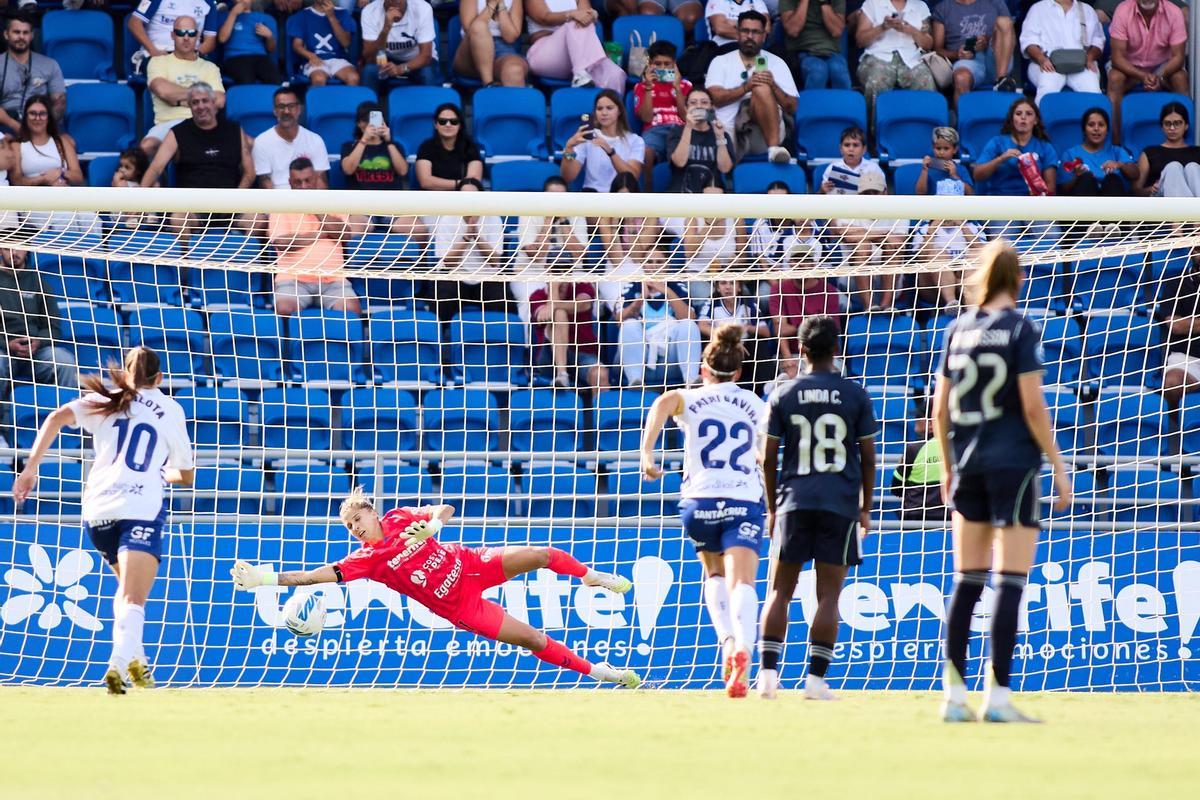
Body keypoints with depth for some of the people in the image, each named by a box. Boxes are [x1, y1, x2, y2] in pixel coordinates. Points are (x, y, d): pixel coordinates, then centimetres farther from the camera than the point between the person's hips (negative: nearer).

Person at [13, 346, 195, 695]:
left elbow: (58, 417, -4)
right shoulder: (171, 411, 16)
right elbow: (186, 474, 25)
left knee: (127, 589, 27)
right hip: (142, 509, -3)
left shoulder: (105, 400, 15)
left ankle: (135, 659, 19)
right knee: (134, 598, -13)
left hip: (98, 509, 3)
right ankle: (119, 663, -37)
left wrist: (30, 469, -6)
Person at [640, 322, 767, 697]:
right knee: (741, 582, -14)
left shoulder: (690, 399, 8)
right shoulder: (757, 406, 13)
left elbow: (663, 403, -15)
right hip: (745, 503, 0)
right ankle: (743, 648, -41)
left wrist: (646, 452, -22)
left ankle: (727, 641, 3)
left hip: (700, 501, 0)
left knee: (715, 574, 25)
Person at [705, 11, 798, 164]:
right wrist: (746, 87, -16)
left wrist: (774, 87, -11)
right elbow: (715, 98, -1)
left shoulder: (777, 63, 15)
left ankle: (774, 148, -39)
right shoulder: (721, 62, 15)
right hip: (729, 131, -2)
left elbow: (792, 108, 8)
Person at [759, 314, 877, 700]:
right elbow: (868, 457, 3)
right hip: (841, 504, -1)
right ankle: (816, 679, -5)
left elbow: (768, 458, 4)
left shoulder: (782, 396, 4)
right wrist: (865, 508, 13)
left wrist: (772, 508, 14)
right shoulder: (856, 396, 2)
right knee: (828, 595, 1)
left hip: (793, 502, 1)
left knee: (780, 591, 7)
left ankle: (768, 672, -3)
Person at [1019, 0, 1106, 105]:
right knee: (1048, 88, -36)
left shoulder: (1087, 10, 25)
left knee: (1092, 89, -32)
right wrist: (1042, 59, -14)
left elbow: (1098, 41, 18)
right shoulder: (1038, 9, 19)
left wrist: (1090, 58, -6)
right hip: (1049, 62, -2)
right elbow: (1028, 40, 7)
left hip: (1080, 64, 2)